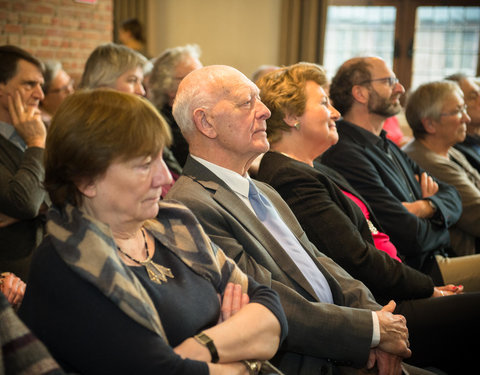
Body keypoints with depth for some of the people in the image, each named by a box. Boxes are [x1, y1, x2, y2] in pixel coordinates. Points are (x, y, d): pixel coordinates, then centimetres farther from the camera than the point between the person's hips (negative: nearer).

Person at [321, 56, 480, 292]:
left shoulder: (388, 147, 17)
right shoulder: (345, 155, -18)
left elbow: (452, 197, 14)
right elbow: (412, 237, -22)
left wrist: (426, 207, -10)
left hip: (438, 258, 10)